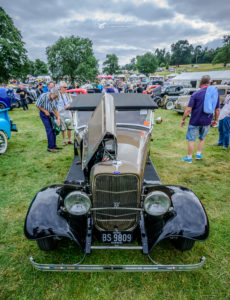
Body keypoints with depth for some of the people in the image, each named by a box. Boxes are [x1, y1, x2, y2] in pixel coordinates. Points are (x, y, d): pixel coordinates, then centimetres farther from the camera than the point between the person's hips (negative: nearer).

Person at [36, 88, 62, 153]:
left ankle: (54, 145, 17)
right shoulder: (43, 96, -23)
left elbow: (56, 109, -4)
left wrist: (58, 119, -13)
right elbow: (37, 105, -12)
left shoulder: (55, 99, -10)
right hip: (44, 114, -5)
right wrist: (45, 111, -16)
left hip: (51, 113, 5)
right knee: (49, 130, -13)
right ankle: (50, 147, -6)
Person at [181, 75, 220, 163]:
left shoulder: (195, 94, -11)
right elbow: (217, 110, 4)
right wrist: (216, 120, 19)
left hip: (195, 121, -3)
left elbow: (188, 109, -14)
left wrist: (183, 120, -4)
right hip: (207, 121, 4)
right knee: (202, 138, 24)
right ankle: (198, 154, 31)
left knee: (191, 140, 8)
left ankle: (189, 158, 16)